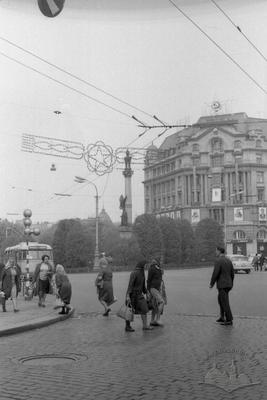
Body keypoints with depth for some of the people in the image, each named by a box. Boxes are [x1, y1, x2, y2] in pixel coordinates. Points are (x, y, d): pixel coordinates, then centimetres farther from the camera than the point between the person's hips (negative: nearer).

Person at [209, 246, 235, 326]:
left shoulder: (218, 261, -16)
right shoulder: (229, 260, 9)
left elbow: (215, 274, -19)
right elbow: (232, 273, 11)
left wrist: (211, 284, -7)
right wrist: (231, 284, 21)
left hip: (222, 285, -8)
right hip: (228, 284, 8)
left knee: (225, 303, -3)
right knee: (220, 300, 21)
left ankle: (229, 320, 0)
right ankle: (222, 317, 23)